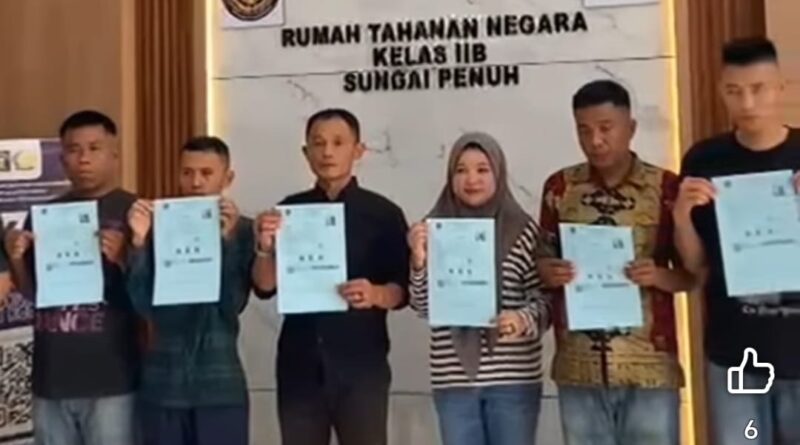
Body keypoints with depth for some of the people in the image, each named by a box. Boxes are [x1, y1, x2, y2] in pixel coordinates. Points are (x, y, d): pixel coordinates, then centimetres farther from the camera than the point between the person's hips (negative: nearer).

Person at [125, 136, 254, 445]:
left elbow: (233, 304, -11)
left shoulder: (242, 230, -1)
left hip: (220, 383, -1)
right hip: (163, 382, 1)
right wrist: (139, 240, -16)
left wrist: (227, 239, -20)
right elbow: (144, 305, -6)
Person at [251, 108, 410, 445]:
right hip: (300, 364, 3)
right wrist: (265, 248, -16)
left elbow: (403, 289, -2)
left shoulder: (383, 213, 0)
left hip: (361, 363, -2)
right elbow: (265, 286, 3)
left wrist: (377, 294, -23)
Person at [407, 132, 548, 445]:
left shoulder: (524, 230, -2)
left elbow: (545, 299, 0)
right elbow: (423, 307, -1)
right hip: (454, 378, 1)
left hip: (514, 377, -1)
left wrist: (524, 319, -21)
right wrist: (419, 260, -17)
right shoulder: (434, 230, 2)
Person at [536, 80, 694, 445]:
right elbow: (542, 259, 11)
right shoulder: (559, 187, 4)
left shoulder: (666, 188, -2)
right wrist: (548, 272, -11)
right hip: (578, 367, 2)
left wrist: (659, 276, -18)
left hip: (650, 367, -2)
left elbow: (692, 273, 3)